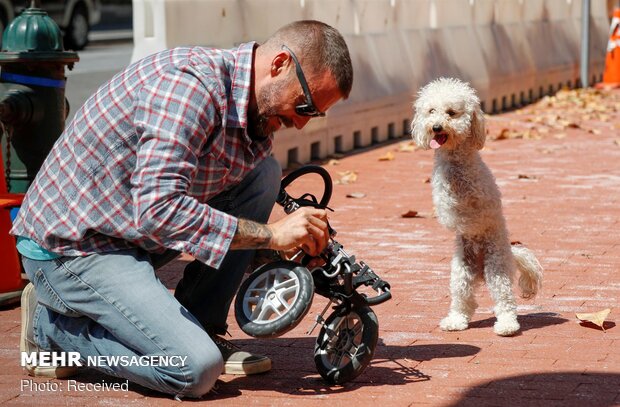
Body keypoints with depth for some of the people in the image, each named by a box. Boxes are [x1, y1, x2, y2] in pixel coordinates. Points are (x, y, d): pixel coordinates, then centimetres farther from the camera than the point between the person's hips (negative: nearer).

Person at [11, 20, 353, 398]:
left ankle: (201, 330, 5)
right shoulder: (190, 85, -26)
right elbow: (157, 211, -34)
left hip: (132, 233, 9)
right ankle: (52, 327, 1)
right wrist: (271, 234, -30)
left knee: (264, 173, 1)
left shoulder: (259, 110, 5)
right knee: (196, 369, -21)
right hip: (72, 248, -9)